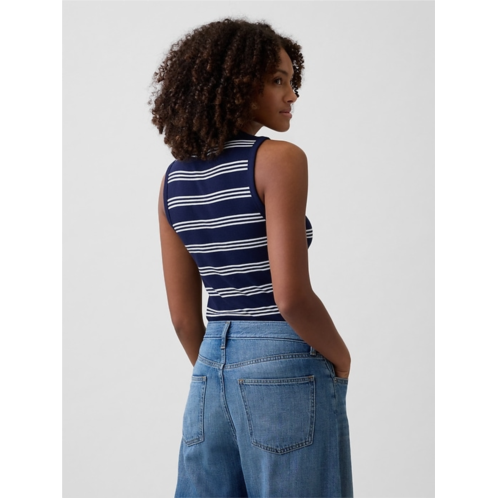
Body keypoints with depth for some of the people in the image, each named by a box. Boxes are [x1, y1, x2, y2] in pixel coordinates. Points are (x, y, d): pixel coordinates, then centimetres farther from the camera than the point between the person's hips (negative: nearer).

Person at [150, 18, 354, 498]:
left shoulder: (174, 178, 7)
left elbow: (183, 313, 9)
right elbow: (291, 296, -19)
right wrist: (340, 359, -3)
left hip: (210, 372, 7)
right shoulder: (280, 159, -13)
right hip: (286, 372, -6)